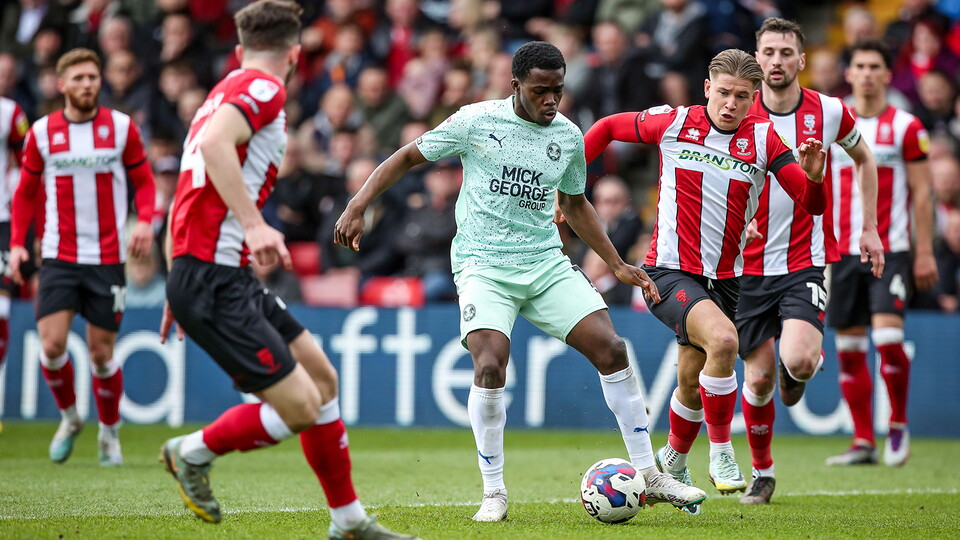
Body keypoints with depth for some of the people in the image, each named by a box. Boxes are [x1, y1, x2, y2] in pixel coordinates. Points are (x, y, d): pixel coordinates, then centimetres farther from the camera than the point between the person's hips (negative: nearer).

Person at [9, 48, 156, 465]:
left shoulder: (122, 128, -1)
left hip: (108, 258, -1)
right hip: (59, 257, 1)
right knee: (52, 344, -12)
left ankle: (109, 431, 24)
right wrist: (17, 243, 0)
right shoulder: (41, 132, 2)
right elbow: (26, 192, 12)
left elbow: (144, 181, 7)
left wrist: (145, 221, -13)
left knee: (101, 353, 2)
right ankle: (69, 418, 15)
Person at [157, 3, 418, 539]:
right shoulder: (265, 88, -8)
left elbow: (183, 200, 24)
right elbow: (215, 143, -29)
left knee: (322, 376, 12)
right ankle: (194, 452, 9)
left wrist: (180, 291, 26)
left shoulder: (229, 90, 21)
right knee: (300, 406, -12)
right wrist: (254, 224, -34)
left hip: (227, 275, 10)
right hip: (214, 278, -10)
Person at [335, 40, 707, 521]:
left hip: (546, 264, 4)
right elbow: (406, 157, 3)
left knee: (611, 349, -9)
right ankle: (493, 493, -7)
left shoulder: (569, 137, 7)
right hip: (483, 265, -4)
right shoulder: (476, 121, -6)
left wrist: (618, 265, 20)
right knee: (490, 367, -24)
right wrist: (357, 208, -7)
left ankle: (649, 476, 3)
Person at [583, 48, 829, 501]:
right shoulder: (674, 123, -6)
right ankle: (721, 451, -13)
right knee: (723, 339, -30)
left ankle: (673, 461, 43)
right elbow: (608, 128, 10)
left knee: (692, 385, 13)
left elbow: (812, 204, -7)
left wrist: (813, 177, -28)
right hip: (669, 272, -4)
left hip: (725, 279, 4)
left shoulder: (764, 139, -2)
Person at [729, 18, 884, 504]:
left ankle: (806, 365, 16)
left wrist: (869, 227, 15)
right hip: (751, 264, 1)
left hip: (806, 261, -1)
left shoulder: (828, 112, -3)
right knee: (757, 378, 1)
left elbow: (863, 158, 17)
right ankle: (762, 473, 22)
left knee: (796, 359, -23)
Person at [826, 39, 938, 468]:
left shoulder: (905, 127, 0)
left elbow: (922, 193, 0)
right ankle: (863, 442, 9)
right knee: (848, 348, 2)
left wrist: (925, 252, -5)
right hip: (842, 252, 4)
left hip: (890, 250, -4)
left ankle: (898, 425, 2)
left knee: (888, 337, -18)